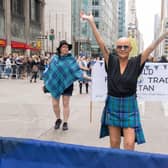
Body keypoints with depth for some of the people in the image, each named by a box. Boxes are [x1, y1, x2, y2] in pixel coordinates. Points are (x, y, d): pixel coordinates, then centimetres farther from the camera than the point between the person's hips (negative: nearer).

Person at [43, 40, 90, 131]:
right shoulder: (54, 58, 4)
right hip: (55, 84, 2)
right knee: (55, 104, 4)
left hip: (67, 84, -2)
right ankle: (58, 119, 29)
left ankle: (65, 122, 15)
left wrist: (86, 77, -16)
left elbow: (77, 70, -4)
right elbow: (49, 70, 11)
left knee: (66, 104, 3)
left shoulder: (71, 59, -1)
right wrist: (45, 82, 13)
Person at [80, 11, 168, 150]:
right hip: (112, 106, 1)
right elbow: (101, 42, -9)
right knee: (114, 143, 10)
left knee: (129, 144, -4)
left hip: (129, 106, -1)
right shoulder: (111, 61, -3)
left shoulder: (136, 63, -5)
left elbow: (151, 47, -12)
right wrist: (91, 22, -14)